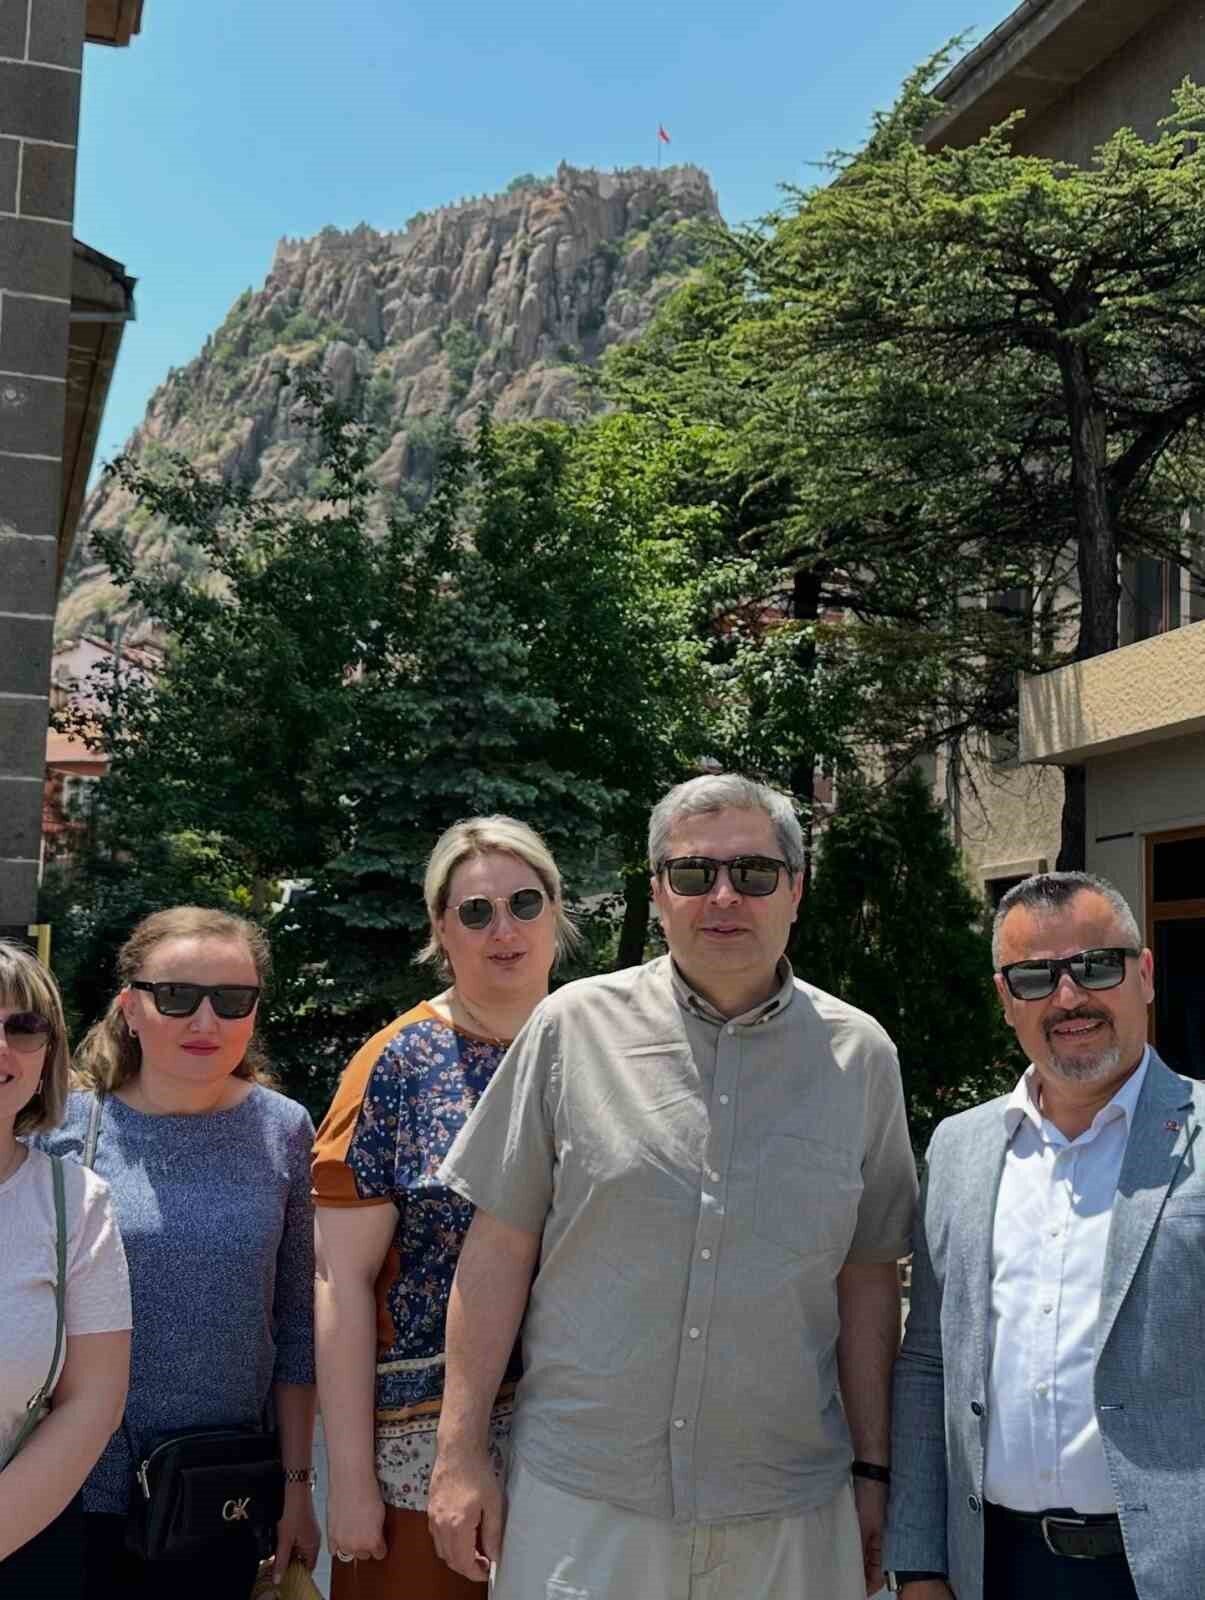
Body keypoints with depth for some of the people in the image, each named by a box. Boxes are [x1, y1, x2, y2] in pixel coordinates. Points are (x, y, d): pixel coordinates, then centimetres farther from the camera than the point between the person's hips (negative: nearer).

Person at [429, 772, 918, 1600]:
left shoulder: (861, 1056, 1)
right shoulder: (576, 1026, -4)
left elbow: (869, 1277, 6)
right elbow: (501, 1247, -2)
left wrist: (872, 1471, 7)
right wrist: (461, 1454, -2)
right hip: (578, 1498, -1)